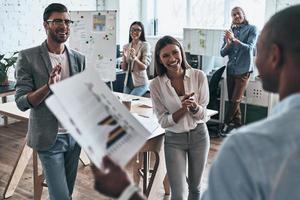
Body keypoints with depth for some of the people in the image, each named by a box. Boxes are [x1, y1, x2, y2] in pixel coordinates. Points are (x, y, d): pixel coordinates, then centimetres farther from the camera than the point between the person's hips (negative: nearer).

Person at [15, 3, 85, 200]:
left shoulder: (79, 58, 3)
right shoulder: (28, 57, -9)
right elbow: (21, 102, -12)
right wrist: (48, 86, -27)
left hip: (75, 135, 5)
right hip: (49, 138, -4)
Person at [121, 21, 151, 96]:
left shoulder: (145, 45, -7)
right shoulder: (126, 47, 6)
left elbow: (144, 67, -13)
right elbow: (124, 68, 5)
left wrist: (134, 57, -29)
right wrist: (124, 57, -13)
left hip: (141, 83, -5)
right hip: (128, 82, 5)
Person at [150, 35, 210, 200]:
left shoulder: (199, 76, -12)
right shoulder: (156, 85, -14)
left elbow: (202, 115, -6)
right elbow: (163, 122, -10)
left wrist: (194, 107, -29)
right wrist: (183, 109, -26)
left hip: (199, 135, 2)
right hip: (174, 139, -1)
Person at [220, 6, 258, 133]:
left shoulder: (251, 29, -2)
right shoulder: (230, 31, 9)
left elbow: (249, 48, -15)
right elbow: (222, 53, 6)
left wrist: (234, 39, -27)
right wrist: (228, 43, -15)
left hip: (243, 69, -5)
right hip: (231, 69, 5)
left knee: (236, 100, -5)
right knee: (231, 99, 7)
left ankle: (226, 123, 5)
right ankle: (237, 124, 18)